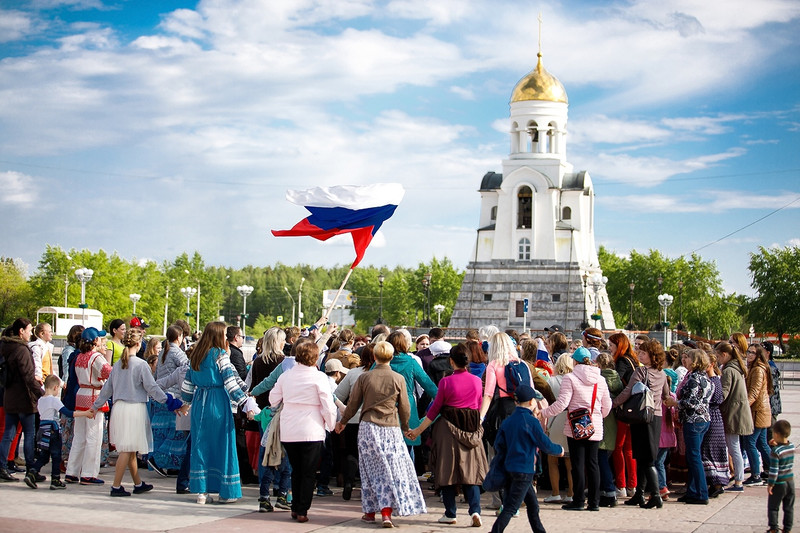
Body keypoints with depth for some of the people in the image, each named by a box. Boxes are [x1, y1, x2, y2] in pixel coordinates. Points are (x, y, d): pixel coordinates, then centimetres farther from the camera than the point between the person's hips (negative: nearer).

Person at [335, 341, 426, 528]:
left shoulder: (364, 377, -2)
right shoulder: (398, 379, -3)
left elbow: (353, 404, 6)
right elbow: (405, 408, 5)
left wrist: (343, 421, 23)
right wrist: (405, 427, 23)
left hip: (368, 427, 1)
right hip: (391, 429, -1)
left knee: (371, 470, 10)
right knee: (392, 470, 3)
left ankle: (370, 511, 17)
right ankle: (386, 513, -6)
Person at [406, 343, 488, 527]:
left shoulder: (446, 382, -10)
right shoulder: (477, 381, 1)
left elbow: (435, 409, -5)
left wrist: (418, 430, 4)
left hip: (448, 428, -3)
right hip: (472, 429, 3)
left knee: (448, 470, 7)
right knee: (470, 470, 6)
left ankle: (450, 514, 10)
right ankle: (475, 510, -10)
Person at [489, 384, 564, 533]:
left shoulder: (507, 421, 6)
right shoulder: (531, 421, -13)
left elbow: (498, 445, 9)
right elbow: (546, 445, -9)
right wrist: (559, 450, 9)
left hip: (509, 469, 7)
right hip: (524, 470, -7)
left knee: (532, 504, 19)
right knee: (511, 508, -7)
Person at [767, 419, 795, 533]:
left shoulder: (775, 451, -23)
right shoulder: (792, 446, -4)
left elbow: (774, 470, -21)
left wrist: (770, 484, -11)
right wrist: (775, 445, 3)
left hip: (779, 484, -6)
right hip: (790, 481, 6)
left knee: (773, 508, 9)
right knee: (789, 508, 15)